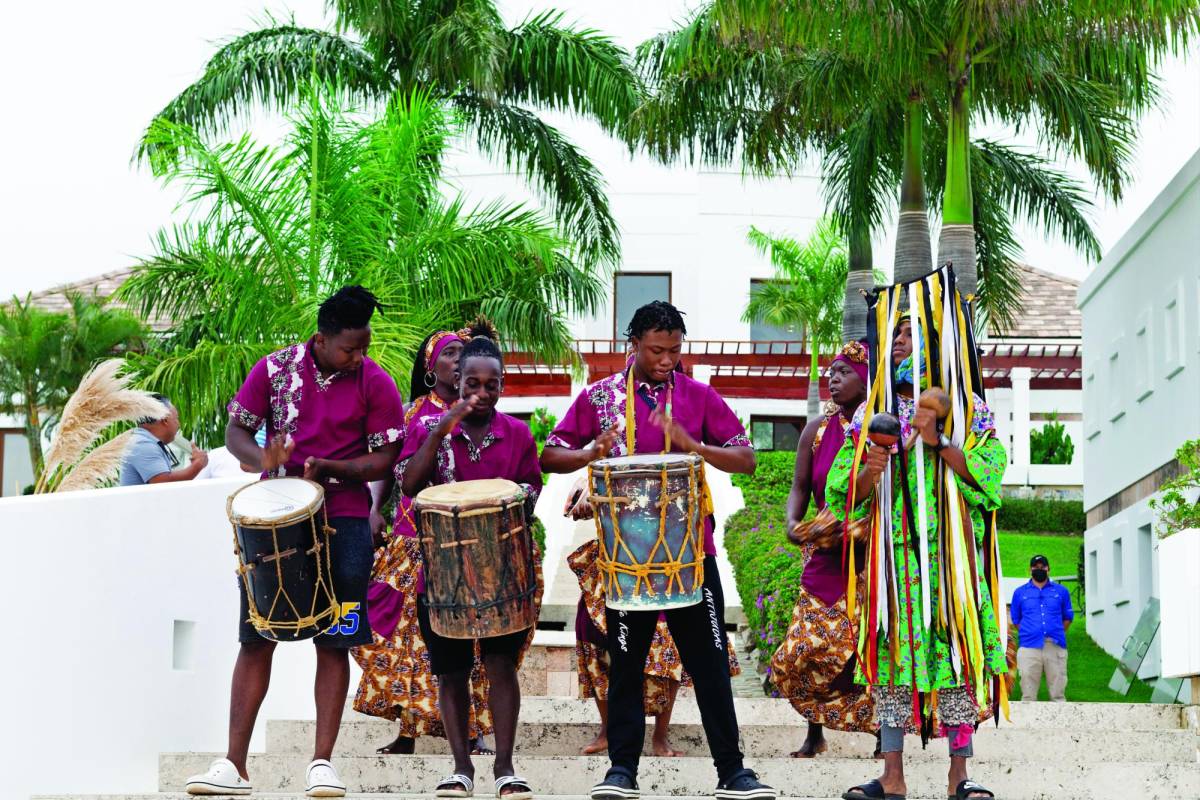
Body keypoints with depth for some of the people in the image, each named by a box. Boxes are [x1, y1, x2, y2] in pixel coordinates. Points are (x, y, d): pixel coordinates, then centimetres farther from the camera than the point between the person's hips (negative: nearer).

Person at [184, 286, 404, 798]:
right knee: (256, 637, 1)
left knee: (334, 642, -1)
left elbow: (384, 461, -4)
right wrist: (263, 458, -19)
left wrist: (330, 469, -20)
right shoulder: (275, 369, 0)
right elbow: (235, 431, 3)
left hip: (343, 520, -1)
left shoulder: (375, 384, -3)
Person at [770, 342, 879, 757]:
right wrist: (793, 523, -12)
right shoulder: (817, 430, 6)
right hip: (826, 560, 4)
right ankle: (814, 735, 19)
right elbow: (800, 488, 8)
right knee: (804, 652, 1)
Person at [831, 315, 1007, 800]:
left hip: (949, 548, -2)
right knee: (890, 652, -1)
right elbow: (843, 492, 9)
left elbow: (989, 470, -5)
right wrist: (868, 477, -13)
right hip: (889, 552, 2)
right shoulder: (871, 413, 14)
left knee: (956, 652, -5)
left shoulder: (966, 407, 7)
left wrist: (938, 442, -18)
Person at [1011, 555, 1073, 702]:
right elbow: (1015, 620, 17)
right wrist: (1028, 634, 7)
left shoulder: (1061, 591, 14)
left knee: (1058, 694, 0)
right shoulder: (1020, 592, 14)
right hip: (1029, 647, 0)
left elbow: (1068, 617, 18)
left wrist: (1057, 634, 9)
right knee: (1028, 695, -1)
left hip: (1056, 647, 0)